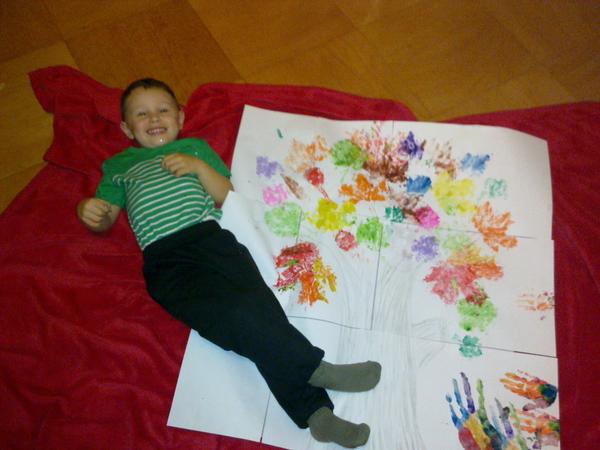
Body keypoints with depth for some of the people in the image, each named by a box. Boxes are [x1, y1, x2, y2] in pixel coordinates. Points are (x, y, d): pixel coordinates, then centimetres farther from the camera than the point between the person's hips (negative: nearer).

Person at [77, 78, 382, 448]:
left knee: (259, 305, -22)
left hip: (210, 237, 1)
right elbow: (105, 220, 21)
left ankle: (315, 413, -27)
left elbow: (226, 195, 19)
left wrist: (200, 166, 2)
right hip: (166, 262, 0)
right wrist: (89, 210, -2)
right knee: (238, 314, -27)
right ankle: (314, 368, -24)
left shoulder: (194, 148, 28)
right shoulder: (118, 166, 29)